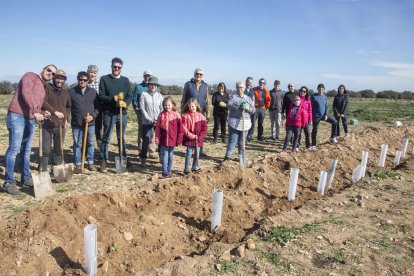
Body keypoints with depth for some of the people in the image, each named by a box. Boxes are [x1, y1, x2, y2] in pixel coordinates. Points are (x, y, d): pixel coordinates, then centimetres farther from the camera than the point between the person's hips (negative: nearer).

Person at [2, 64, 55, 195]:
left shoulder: (42, 88, 23)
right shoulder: (30, 76, 0)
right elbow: (26, 93, -17)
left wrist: (42, 113, 6)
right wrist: (35, 112, -24)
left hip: (30, 119, 9)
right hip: (17, 116, -9)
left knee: (26, 150, 12)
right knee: (14, 148, -11)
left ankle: (25, 178, 21)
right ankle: (8, 182, -8)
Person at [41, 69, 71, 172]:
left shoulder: (65, 92, 15)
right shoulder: (47, 88, -2)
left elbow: (68, 107, 26)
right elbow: (43, 102, -16)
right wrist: (55, 112, -26)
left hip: (61, 125, 5)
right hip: (47, 124, -5)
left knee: (59, 150, 11)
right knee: (46, 150, -1)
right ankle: (43, 171, 8)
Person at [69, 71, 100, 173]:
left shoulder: (93, 92, 4)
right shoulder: (71, 91, 2)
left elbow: (98, 107, 5)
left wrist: (92, 116, -9)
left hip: (90, 123, 1)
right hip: (76, 123, -1)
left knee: (91, 143, 8)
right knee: (77, 144, 6)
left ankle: (90, 163, 22)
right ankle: (77, 164, 16)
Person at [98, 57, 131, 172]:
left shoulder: (125, 80, 11)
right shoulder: (104, 79, 1)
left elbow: (129, 96, 8)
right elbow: (101, 96, -5)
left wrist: (125, 103, -13)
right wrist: (113, 98, -20)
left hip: (122, 113, 3)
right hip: (109, 113, -3)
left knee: (121, 138, 12)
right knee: (106, 138, 1)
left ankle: (123, 159, 22)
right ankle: (103, 161, 8)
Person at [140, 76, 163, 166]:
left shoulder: (159, 95, 9)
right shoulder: (144, 94, 1)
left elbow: (162, 109, 7)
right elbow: (142, 108, -3)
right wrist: (150, 120, -9)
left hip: (159, 122, 2)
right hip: (147, 122, -2)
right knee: (146, 140, -3)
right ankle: (143, 158, 10)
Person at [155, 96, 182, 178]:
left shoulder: (176, 115, -5)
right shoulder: (161, 115, -1)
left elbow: (180, 128, -3)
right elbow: (158, 128, 2)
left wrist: (179, 139, -5)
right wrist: (157, 138, -2)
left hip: (172, 139, 0)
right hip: (163, 139, 0)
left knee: (170, 155, 14)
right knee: (164, 156, 3)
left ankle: (169, 170, 27)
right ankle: (165, 172, 13)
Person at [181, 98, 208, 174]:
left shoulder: (201, 116, -2)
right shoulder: (185, 116, -7)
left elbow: (204, 129, 0)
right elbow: (184, 128, -11)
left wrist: (199, 137, -9)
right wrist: (191, 136, -15)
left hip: (198, 140, 3)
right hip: (189, 139, -3)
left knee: (197, 154, 13)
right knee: (189, 154, 2)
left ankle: (195, 168, 29)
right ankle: (186, 169, 13)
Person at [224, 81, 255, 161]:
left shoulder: (248, 98, 14)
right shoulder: (233, 97, 2)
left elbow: (253, 110, 8)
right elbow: (230, 106, -17)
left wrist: (247, 108, -13)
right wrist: (239, 104, -29)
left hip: (245, 123, 4)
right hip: (234, 123, -4)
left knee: (242, 142, 10)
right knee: (232, 141, -5)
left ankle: (241, 157, 22)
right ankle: (227, 156, 4)